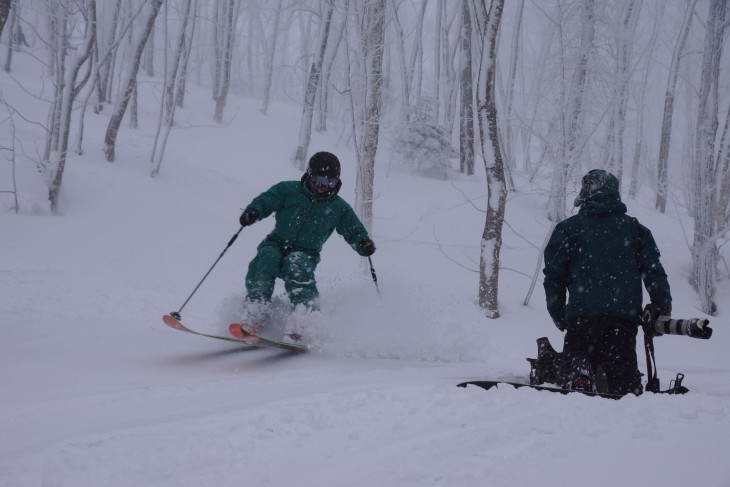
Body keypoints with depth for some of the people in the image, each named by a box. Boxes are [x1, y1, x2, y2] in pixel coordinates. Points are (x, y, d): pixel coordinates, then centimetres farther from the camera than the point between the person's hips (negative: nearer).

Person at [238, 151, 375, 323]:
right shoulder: (288, 190, 4)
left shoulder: (339, 208, 8)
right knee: (265, 260, -32)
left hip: (306, 253, 0)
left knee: (296, 266, -35)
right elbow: (265, 200, 2)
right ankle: (253, 314, -31)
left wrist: (364, 243, -11)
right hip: (277, 244, 1)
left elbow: (354, 230, 13)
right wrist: (253, 211, -21)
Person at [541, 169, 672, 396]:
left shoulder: (568, 228, 9)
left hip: (582, 314, -2)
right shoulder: (635, 228, 17)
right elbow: (654, 270, 10)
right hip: (626, 315, 2)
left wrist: (558, 315, 15)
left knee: (573, 360, 4)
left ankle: (577, 378, -29)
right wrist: (663, 309, 16)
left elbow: (554, 274, 7)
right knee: (623, 372, 7)